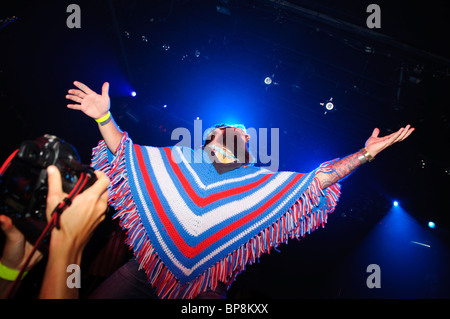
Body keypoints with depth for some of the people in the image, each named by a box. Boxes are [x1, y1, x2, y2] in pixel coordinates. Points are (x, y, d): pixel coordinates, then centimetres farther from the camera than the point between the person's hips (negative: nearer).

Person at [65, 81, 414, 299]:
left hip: (204, 288, 0)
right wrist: (104, 116, 0)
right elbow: (124, 151, 13)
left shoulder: (261, 182, 10)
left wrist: (365, 153, -2)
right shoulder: (179, 160, 11)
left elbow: (316, 179, 5)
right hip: (145, 270, 1)